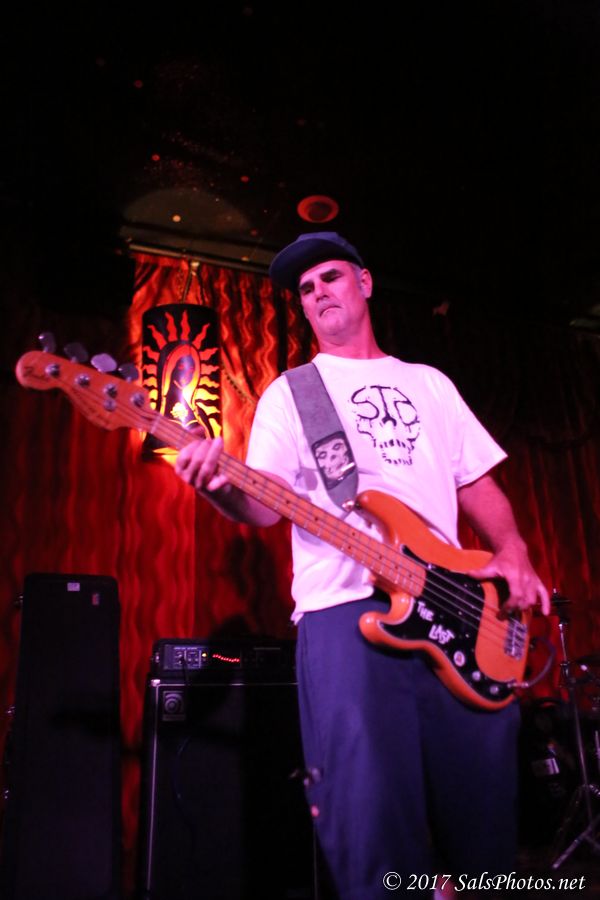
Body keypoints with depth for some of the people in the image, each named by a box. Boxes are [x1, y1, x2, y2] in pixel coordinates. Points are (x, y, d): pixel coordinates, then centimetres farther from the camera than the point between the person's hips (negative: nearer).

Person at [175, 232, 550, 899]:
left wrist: (511, 552, 1)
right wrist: (224, 488, -23)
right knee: (372, 811, -10)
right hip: (345, 609, -3)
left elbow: (478, 484, 21)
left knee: (483, 805, 5)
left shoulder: (429, 384, 23)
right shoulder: (289, 393, 14)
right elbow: (264, 506, 1)